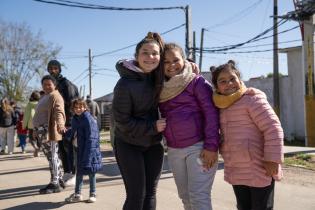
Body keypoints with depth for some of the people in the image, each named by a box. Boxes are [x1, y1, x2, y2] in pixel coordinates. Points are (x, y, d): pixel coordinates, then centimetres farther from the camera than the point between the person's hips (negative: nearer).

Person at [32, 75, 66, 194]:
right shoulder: (45, 97, 22)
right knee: (53, 157, 15)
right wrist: (36, 130, 29)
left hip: (49, 132, -10)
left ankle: (54, 184, -4)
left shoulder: (55, 96, -10)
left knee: (52, 157, -8)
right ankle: (59, 180, 23)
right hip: (42, 132, 10)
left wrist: (60, 125, -42)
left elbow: (59, 112, -26)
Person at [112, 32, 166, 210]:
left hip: (153, 144, 6)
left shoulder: (159, 77, -1)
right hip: (129, 145, -5)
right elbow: (122, 121, -17)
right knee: (136, 195, -3)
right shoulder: (125, 84, -18)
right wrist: (152, 127, -19)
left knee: (150, 193, 10)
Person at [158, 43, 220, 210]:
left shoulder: (197, 82, -5)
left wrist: (211, 146, -17)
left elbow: (212, 113, -11)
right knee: (185, 196, 13)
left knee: (199, 196, -7)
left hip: (199, 147, -6)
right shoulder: (161, 88, 12)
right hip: (174, 151, 6)